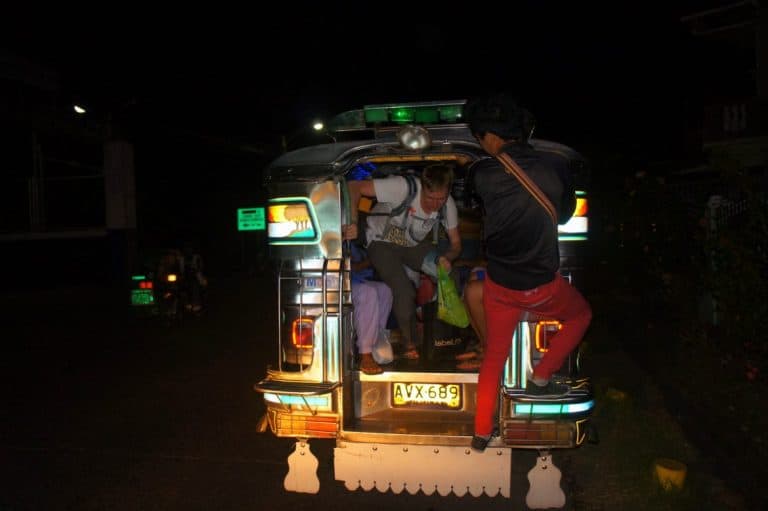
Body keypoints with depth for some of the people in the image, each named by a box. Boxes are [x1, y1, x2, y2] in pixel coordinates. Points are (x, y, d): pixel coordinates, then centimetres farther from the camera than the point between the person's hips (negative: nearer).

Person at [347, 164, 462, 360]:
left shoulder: (448, 204, -17)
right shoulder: (402, 187, -33)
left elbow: (456, 243, -9)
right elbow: (354, 187, -31)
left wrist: (446, 257, -33)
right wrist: (353, 222, -42)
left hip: (415, 245, 5)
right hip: (382, 243, -4)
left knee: (448, 273, -18)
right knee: (404, 290, -25)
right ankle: (409, 343, 1)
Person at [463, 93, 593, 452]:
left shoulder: (482, 174, -13)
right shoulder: (555, 166, -14)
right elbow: (566, 212, 5)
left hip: (499, 284, 2)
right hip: (542, 285, -2)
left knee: (494, 357, 21)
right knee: (580, 315, 30)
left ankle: (481, 432, 29)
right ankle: (540, 380, 26)